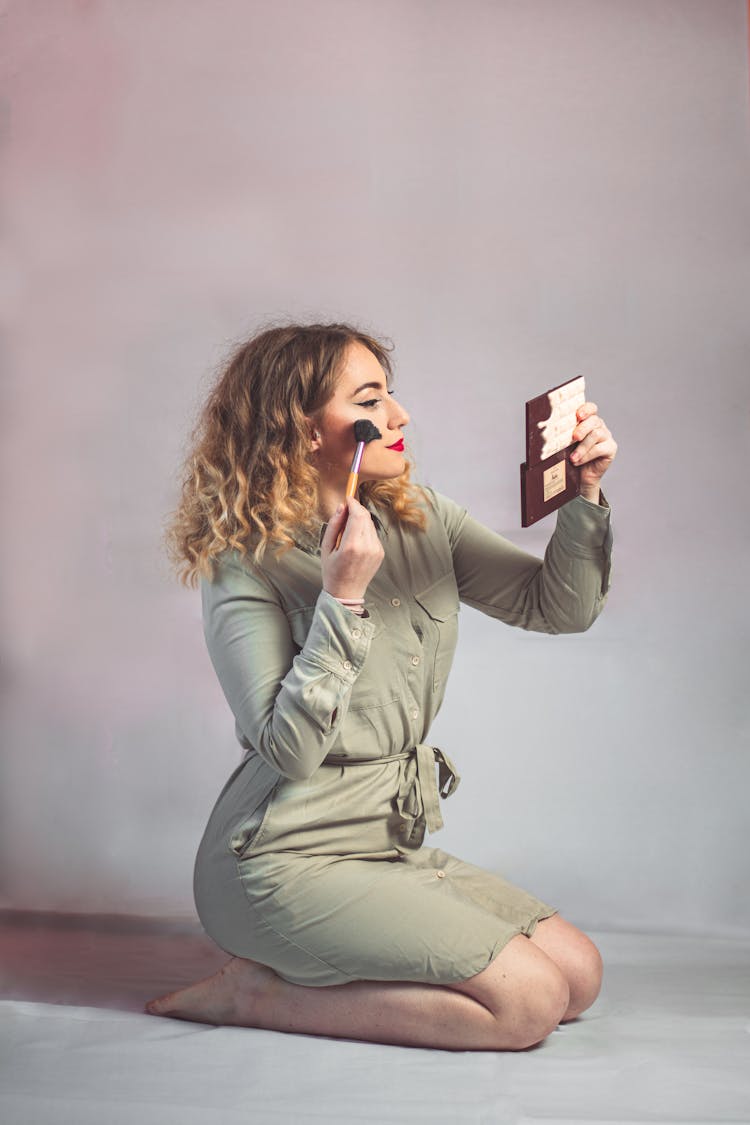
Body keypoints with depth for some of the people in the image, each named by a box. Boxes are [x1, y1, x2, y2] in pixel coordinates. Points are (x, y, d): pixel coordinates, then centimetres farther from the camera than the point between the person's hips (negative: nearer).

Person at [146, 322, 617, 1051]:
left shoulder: (422, 520, 4)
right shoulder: (243, 564, -14)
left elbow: (557, 606, 4)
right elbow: (288, 749, -20)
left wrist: (585, 494, -11)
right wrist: (343, 596, -26)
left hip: (392, 848, 8)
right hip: (288, 859, -8)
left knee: (579, 974, 3)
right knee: (530, 1001, -15)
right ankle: (258, 993, -3)